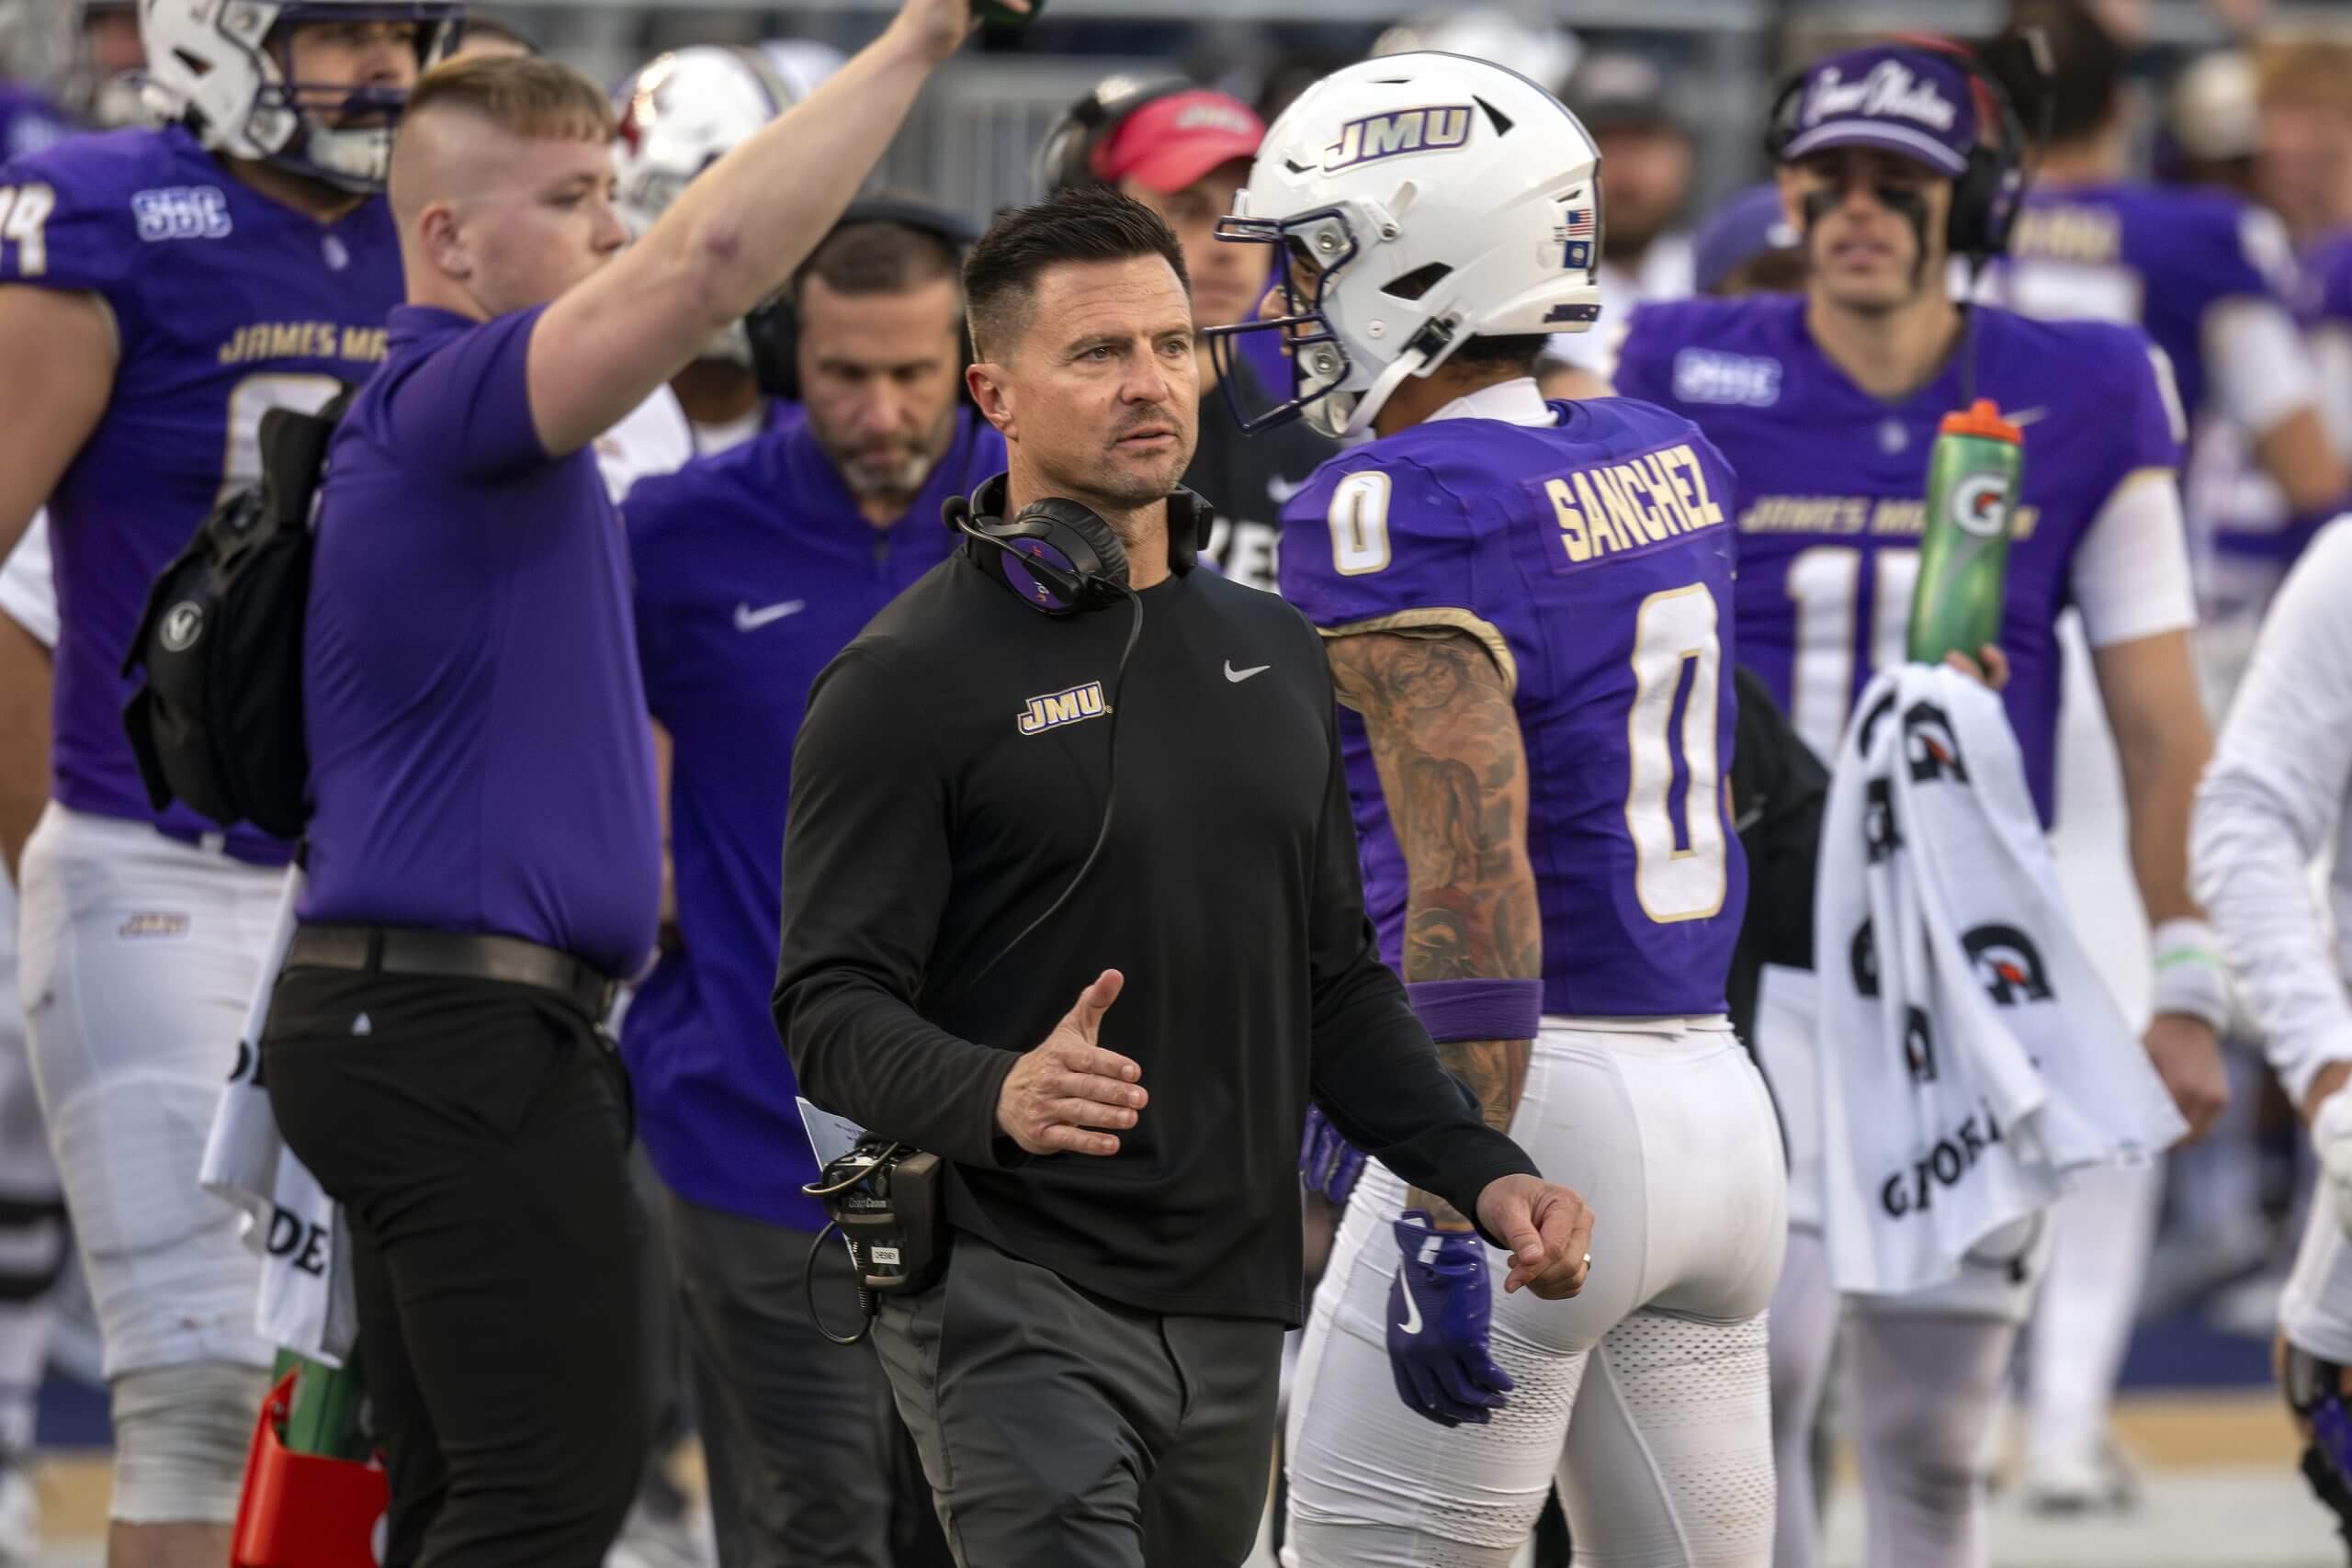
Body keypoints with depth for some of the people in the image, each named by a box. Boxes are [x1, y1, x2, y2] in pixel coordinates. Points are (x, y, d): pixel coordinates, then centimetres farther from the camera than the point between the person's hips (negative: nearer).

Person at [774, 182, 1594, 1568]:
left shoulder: (1274, 653, 15)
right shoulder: (914, 678, -7)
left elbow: (1337, 985, 19)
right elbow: (834, 1010, -12)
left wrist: (1486, 1175, 5)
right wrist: (1001, 1096, -32)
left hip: (1231, 1314, 7)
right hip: (1014, 1298, -7)